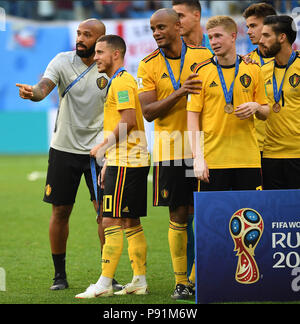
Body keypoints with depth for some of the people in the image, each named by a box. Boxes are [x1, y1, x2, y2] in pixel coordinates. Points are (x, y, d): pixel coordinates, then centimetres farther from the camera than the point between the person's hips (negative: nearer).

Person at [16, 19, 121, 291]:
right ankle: (60, 275, 16)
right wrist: (33, 92, -44)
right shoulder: (63, 62, -5)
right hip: (64, 148, 1)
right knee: (60, 212, 4)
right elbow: (44, 87, -21)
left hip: (99, 149, -1)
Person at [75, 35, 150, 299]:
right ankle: (140, 281, 13)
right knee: (131, 222, 11)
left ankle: (104, 283, -12)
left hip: (126, 164, -10)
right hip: (125, 161, 10)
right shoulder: (121, 81, 21)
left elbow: (129, 120, -22)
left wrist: (104, 147, -14)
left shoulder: (122, 81, -11)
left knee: (112, 221, -11)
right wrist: (108, 163, 23)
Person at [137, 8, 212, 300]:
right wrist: (179, 93, -20)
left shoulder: (204, 56, 3)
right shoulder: (148, 66, 1)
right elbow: (148, 112, -8)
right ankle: (181, 282, 7)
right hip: (170, 147, -1)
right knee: (178, 215, 0)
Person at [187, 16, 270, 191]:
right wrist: (197, 157, -9)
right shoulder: (202, 71, 1)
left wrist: (256, 107, -9)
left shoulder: (253, 70, 7)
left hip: (248, 158, 2)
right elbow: (193, 116, 0)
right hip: (213, 160, -2)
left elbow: (265, 113, 16)